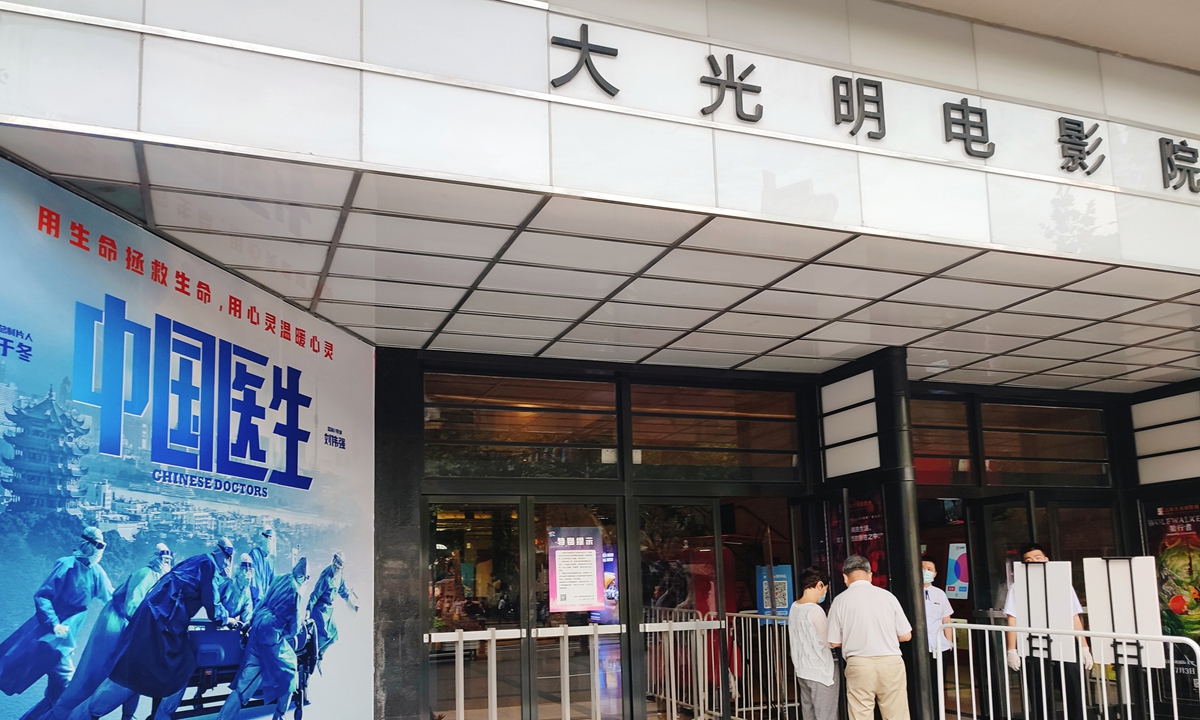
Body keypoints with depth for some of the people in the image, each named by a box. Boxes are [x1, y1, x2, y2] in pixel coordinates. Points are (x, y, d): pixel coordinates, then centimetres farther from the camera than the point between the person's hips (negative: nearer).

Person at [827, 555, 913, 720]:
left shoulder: (840, 600, -2)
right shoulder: (887, 596, 1)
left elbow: (834, 642, 3)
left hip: (859, 665, -1)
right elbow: (906, 635, 6)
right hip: (891, 663, 1)